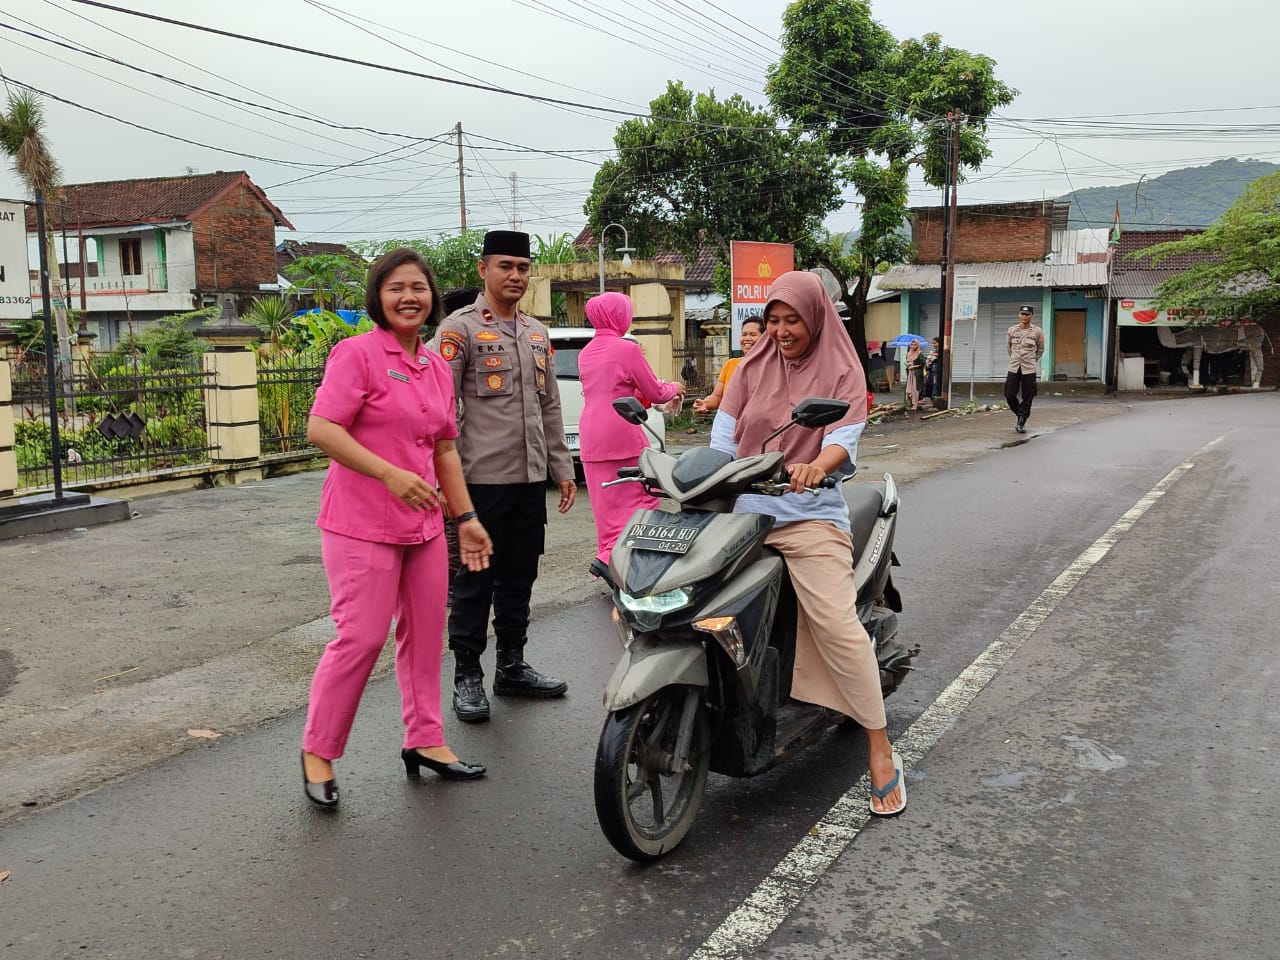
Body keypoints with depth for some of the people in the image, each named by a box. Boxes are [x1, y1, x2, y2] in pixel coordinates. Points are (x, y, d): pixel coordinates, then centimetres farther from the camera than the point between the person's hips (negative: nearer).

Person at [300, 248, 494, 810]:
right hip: (362, 525, -7)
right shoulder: (357, 353, -9)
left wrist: (465, 517, 15)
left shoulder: (437, 368, 13)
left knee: (425, 635, 12)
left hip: (423, 525, 7)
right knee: (361, 638, -5)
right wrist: (389, 474, -27)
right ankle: (317, 753, 13)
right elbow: (321, 429, -17)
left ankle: (425, 741, 25)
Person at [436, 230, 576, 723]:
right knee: (475, 580, 1)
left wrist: (562, 468, 16)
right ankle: (467, 676, 12)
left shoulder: (537, 333, 16)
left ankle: (512, 667, 26)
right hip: (482, 477, -6)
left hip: (530, 478, 6)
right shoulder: (460, 327, -5)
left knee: (519, 577, 14)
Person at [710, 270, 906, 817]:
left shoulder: (843, 372, 4)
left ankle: (881, 752, -8)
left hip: (809, 514, -4)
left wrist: (817, 465, -32)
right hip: (741, 511, 4)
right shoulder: (752, 367, 13)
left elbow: (844, 441, -10)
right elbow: (724, 435, 9)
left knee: (837, 625, -17)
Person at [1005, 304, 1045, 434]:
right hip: (1013, 368, 2)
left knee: (1027, 398, 0)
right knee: (1009, 395, -1)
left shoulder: (1037, 332, -3)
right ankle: (1020, 414, 25)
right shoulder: (1011, 330, 1)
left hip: (1029, 369, -2)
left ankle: (1021, 423, 9)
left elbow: (1040, 350, 12)